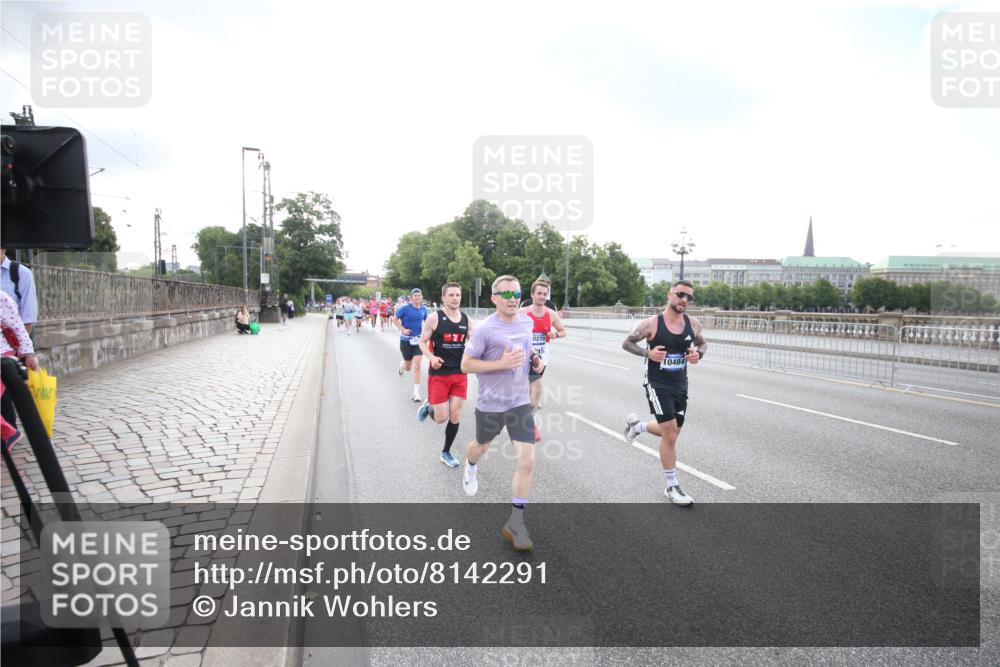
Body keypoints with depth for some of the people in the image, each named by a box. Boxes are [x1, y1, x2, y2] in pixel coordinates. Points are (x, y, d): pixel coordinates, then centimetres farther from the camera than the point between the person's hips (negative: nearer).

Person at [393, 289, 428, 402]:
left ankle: (416, 393, -2)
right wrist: (403, 329, -17)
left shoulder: (423, 309, -1)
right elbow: (394, 319, -4)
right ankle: (402, 366, 52)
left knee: (417, 366, -8)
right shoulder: (405, 308, -12)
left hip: (418, 340, 2)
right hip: (406, 340, -2)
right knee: (408, 367, 12)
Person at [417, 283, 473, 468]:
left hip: (460, 373, 4)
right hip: (439, 373, -4)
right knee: (442, 418, -3)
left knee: (455, 416, 5)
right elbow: (423, 342, -4)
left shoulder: (466, 319, 3)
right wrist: (431, 358, -22)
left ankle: (446, 453, 24)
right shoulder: (434, 317, -9)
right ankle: (428, 407, 32)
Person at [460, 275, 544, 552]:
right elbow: (465, 365, -15)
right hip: (490, 404, -3)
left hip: (520, 402, 3)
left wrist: (535, 360, -1)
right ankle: (471, 466, 62)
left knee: (527, 461, -9)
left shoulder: (527, 322, 0)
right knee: (481, 447, 23)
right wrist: (502, 363, -26)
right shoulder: (485, 329, -17)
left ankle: (515, 523, 5)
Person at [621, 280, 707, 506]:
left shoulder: (693, 324, -2)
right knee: (670, 434, -8)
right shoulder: (652, 323, -15)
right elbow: (626, 344, -4)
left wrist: (698, 354, -7)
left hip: (680, 385, 6)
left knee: (670, 433, 16)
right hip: (657, 385, -6)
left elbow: (703, 343, 16)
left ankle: (635, 425, 45)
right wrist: (648, 353, -21)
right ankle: (672, 487, 8)